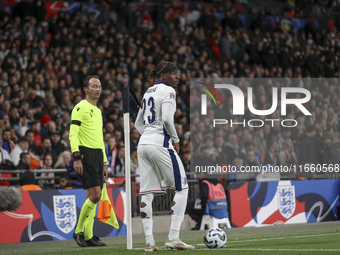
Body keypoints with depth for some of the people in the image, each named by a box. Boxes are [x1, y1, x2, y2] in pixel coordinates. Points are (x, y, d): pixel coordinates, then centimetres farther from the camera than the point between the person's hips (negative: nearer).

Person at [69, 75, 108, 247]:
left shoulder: (97, 111, 22)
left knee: (93, 197, 5)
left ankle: (89, 236, 7)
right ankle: (78, 231, -3)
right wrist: (76, 157, -23)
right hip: (86, 154, -9)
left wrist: (104, 162, 23)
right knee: (95, 195, -14)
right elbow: (73, 134, -13)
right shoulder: (80, 108, -5)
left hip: (98, 155, 9)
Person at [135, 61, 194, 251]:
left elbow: (139, 123, 23)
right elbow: (167, 119, -19)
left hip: (144, 143, 8)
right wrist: (176, 140, -7)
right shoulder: (168, 91, -6)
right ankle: (173, 237, -7)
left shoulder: (149, 92, 19)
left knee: (147, 192, 4)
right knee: (182, 187, 0)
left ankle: (149, 241, 1)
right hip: (160, 144, -8)